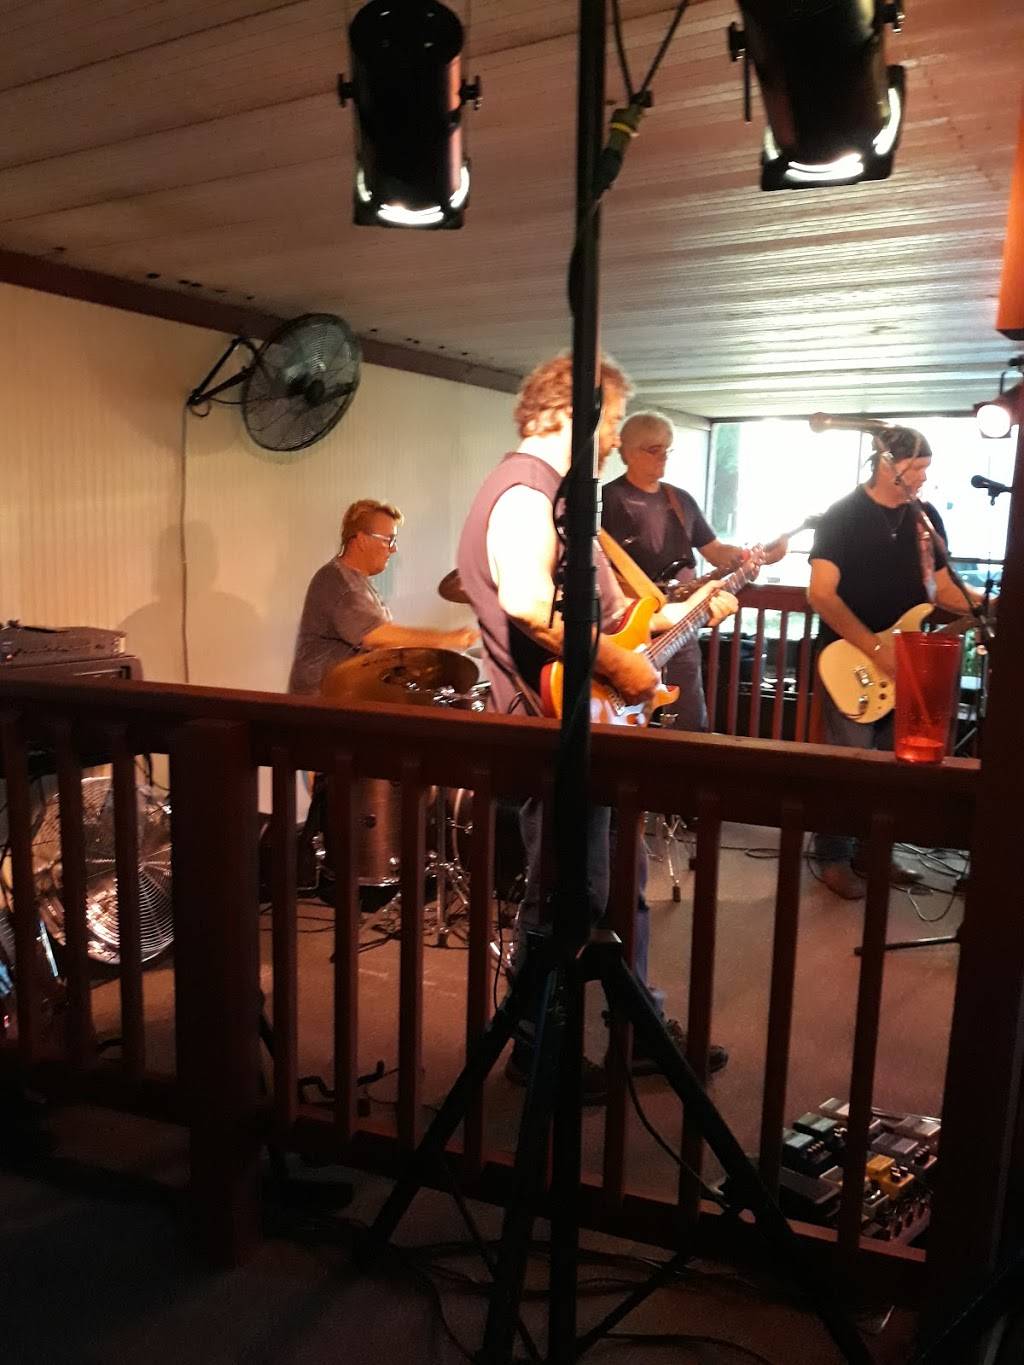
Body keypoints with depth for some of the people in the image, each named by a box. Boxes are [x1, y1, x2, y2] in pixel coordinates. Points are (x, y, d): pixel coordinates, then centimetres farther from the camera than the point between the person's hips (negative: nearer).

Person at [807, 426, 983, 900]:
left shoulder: (927, 517, 9)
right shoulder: (843, 515, -9)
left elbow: (942, 587, 13)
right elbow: (820, 594, -15)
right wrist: (877, 649, -21)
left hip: (905, 661, 6)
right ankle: (834, 857, 13)